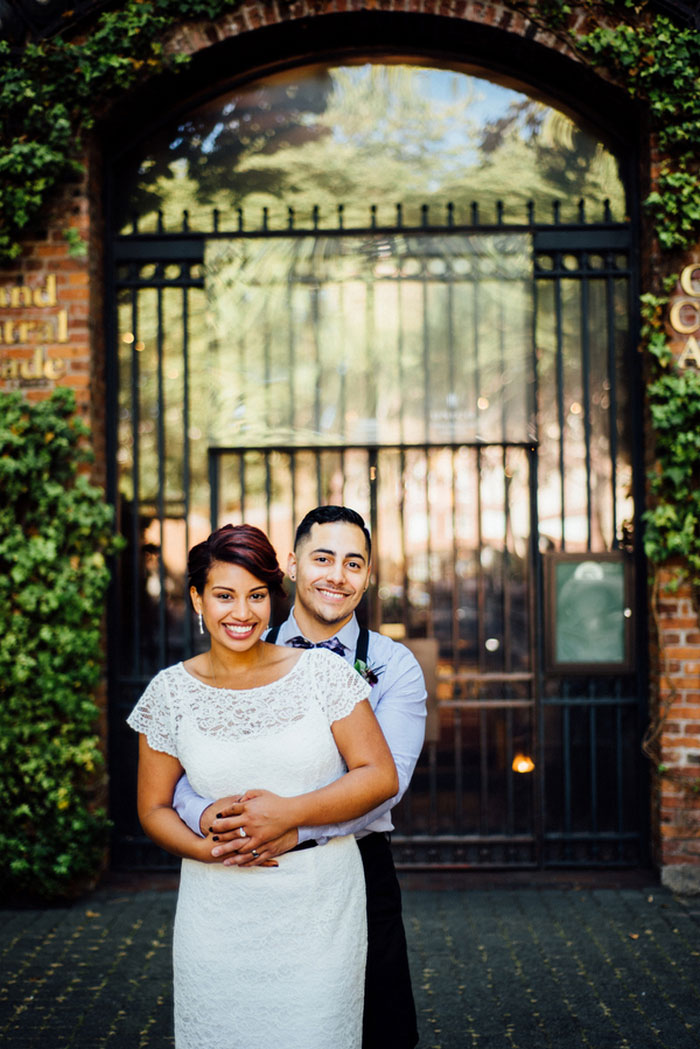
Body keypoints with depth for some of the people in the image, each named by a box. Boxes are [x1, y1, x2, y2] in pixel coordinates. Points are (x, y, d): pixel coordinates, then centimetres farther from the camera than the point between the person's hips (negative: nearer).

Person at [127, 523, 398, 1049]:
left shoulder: (321, 672, -2)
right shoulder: (171, 691, 2)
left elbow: (381, 776, -4)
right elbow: (154, 808, 8)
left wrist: (289, 813, -16)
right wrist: (207, 849, -12)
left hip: (321, 910, -1)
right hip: (219, 916, 1)